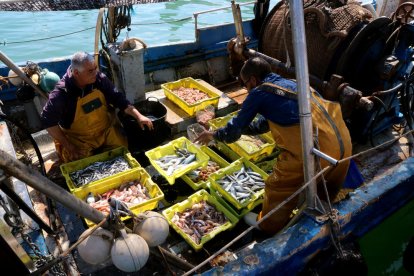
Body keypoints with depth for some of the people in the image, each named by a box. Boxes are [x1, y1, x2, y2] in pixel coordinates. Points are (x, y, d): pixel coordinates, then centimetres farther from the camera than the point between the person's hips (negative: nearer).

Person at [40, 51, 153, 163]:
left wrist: (138, 116, -13)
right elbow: (48, 120, -18)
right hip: (79, 139, -3)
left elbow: (118, 98, -3)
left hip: (107, 130, 3)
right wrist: (67, 145, -19)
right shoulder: (62, 92, -22)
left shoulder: (100, 78, -11)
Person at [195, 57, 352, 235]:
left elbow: (233, 131, 5)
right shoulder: (289, 83, 22)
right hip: (344, 143, 8)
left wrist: (214, 134, 24)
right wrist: (241, 128, 38)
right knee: (327, 189, 33)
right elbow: (267, 122, 33)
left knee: (277, 187, 17)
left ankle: (269, 225, 39)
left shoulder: (259, 92, 0)